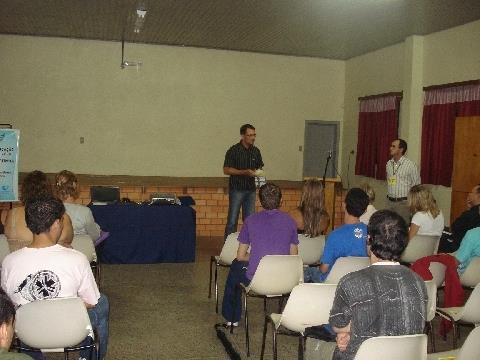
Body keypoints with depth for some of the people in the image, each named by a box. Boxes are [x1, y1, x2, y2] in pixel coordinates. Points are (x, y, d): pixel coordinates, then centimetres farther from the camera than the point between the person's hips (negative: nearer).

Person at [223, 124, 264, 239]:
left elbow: (260, 166, 20)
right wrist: (245, 172, -19)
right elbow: (226, 170, -11)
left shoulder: (256, 151, 8)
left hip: (251, 189, 5)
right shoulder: (233, 150, -7)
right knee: (232, 220, -2)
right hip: (236, 189, -5)